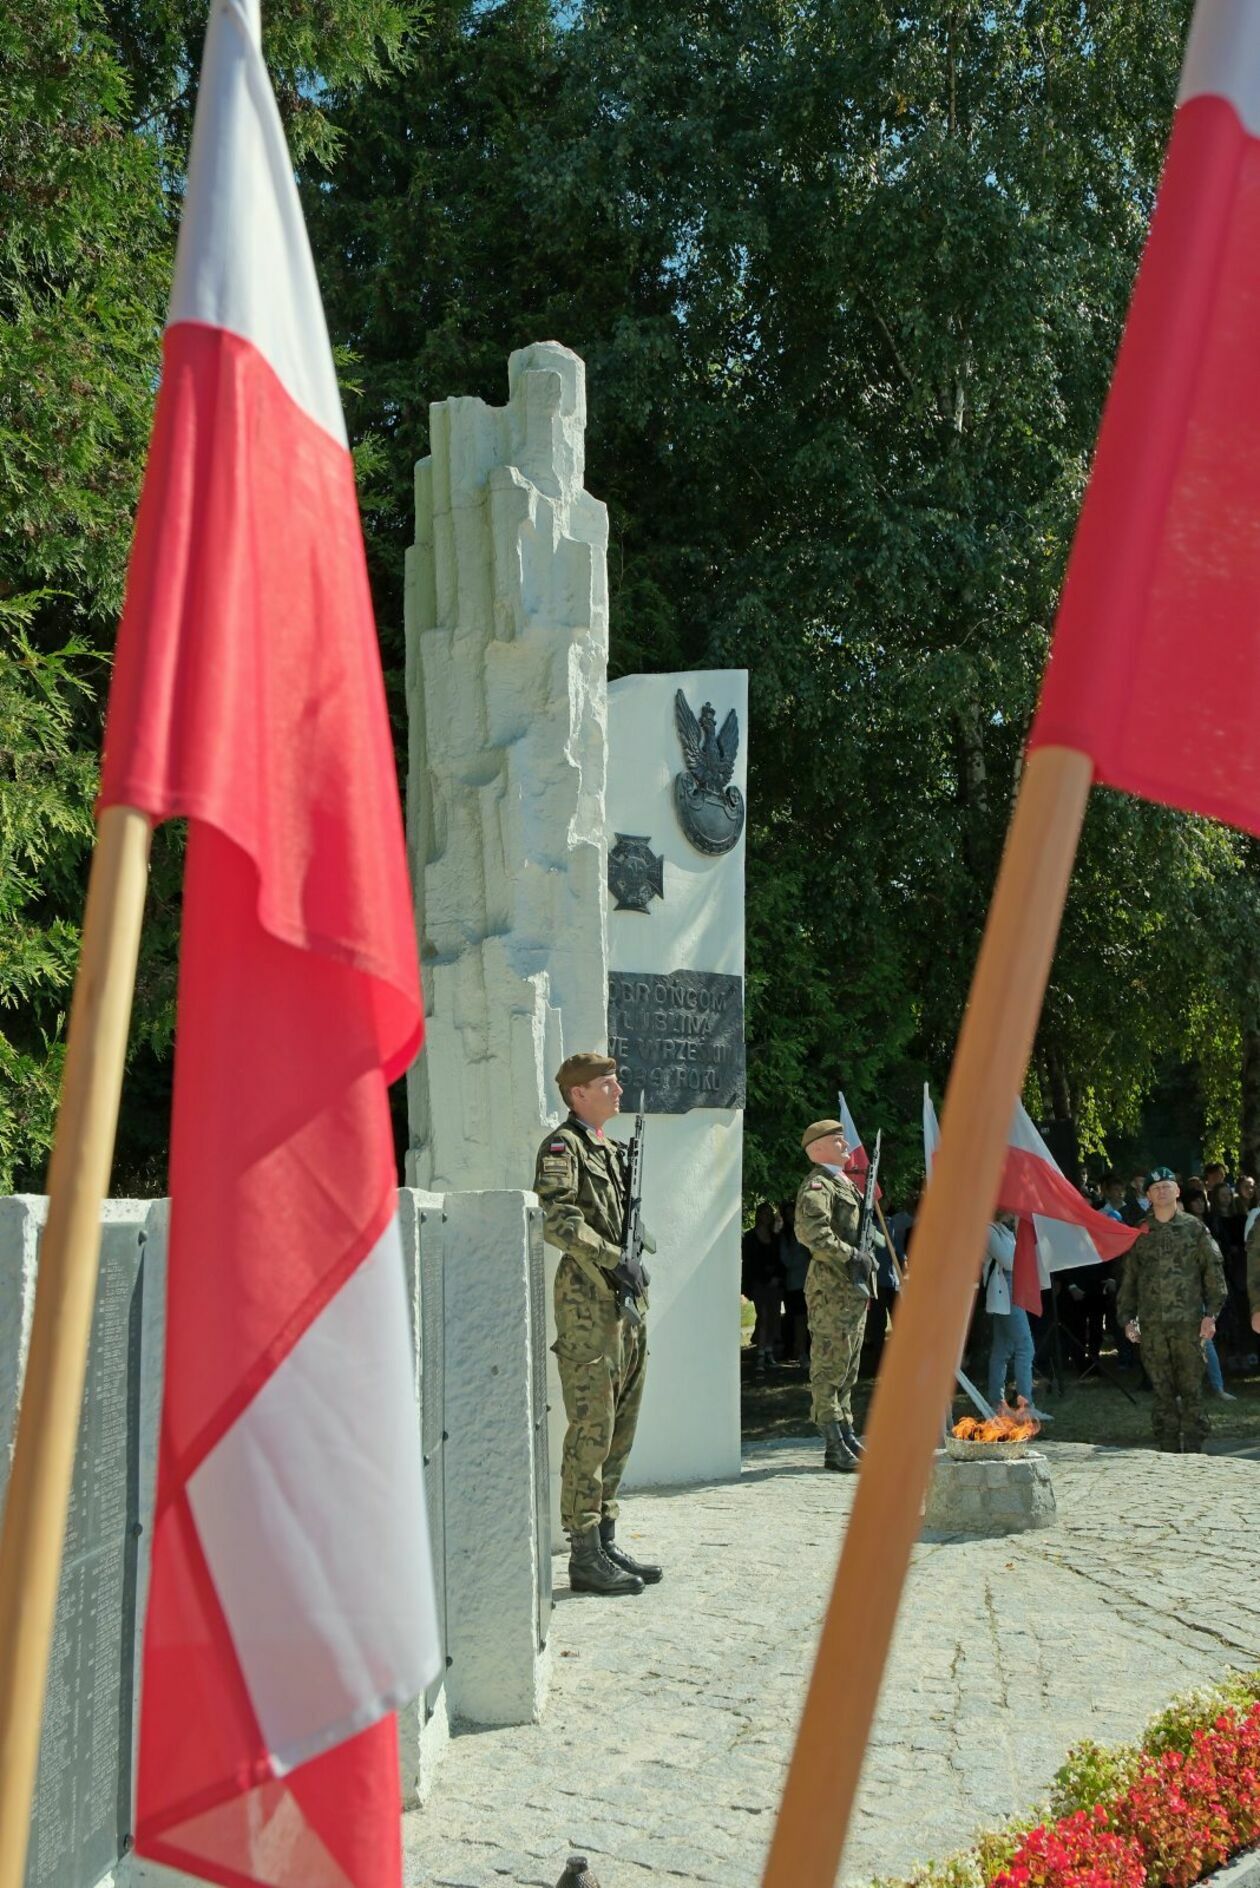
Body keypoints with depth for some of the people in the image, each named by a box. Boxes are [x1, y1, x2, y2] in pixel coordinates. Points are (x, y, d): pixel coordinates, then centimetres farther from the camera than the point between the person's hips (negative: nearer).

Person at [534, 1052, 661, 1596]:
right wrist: (613, 1257, -22)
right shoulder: (562, 1146, -8)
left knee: (619, 1429, 12)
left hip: (627, 1301, 9)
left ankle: (606, 1541, 19)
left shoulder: (612, 1148, 20)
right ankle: (585, 1555, -2)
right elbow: (556, 1218, -21)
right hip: (588, 1302, -9)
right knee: (591, 1428, -7)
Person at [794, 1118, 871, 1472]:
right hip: (831, 1287, -10)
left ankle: (847, 1435, 21)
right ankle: (835, 1447, -7)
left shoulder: (845, 1183, 21)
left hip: (854, 1287, 10)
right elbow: (813, 1234, -24)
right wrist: (852, 1255, -21)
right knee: (829, 1367, -8)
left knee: (848, 1369, 14)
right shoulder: (816, 1186, -10)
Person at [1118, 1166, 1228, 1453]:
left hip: (1188, 1321, -2)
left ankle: (1193, 1449, 5)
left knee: (1191, 1388, -1)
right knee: (1162, 1390, 5)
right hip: (1152, 1324, 2)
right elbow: (1129, 1278, 14)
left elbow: (1213, 1270, 3)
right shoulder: (1139, 1233, 11)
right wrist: (1127, 1318, 8)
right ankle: (1167, 1449, 10)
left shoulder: (1194, 1228, 5)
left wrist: (1211, 1313, -4)